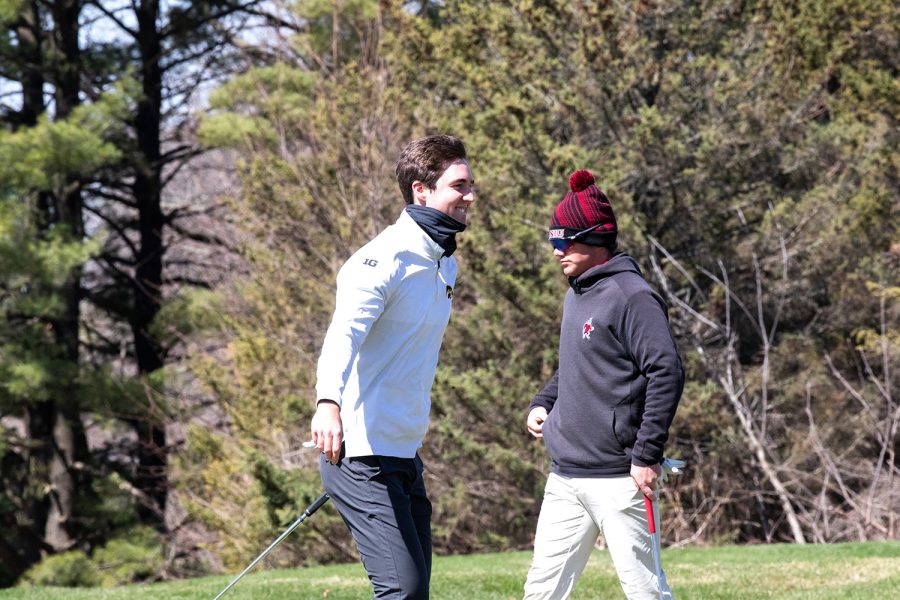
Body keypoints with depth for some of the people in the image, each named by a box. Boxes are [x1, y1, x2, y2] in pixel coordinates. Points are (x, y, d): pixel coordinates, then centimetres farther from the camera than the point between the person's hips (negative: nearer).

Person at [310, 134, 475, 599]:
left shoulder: (445, 264, 14)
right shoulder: (385, 260, -16)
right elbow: (343, 333, -32)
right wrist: (327, 403, -49)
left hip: (406, 455, 10)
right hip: (361, 454, -10)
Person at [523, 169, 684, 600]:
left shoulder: (631, 297, -13)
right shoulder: (576, 296, 16)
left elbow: (667, 373, -19)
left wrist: (647, 456, -21)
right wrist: (542, 404, 10)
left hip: (617, 481, -9)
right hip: (565, 479, 9)